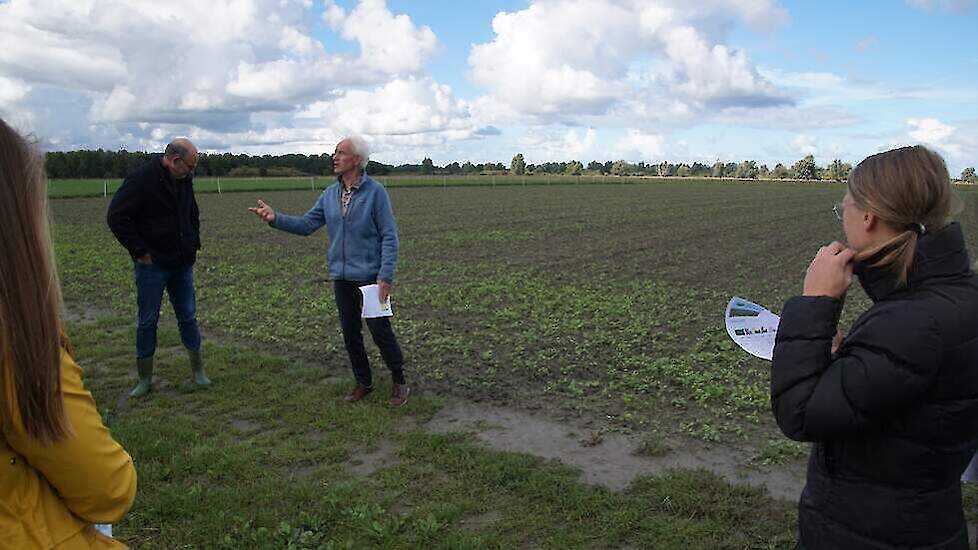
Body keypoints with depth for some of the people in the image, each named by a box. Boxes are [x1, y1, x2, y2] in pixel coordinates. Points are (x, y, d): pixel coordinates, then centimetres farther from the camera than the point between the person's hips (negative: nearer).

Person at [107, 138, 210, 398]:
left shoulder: (184, 180, 6)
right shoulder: (142, 179, -15)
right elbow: (116, 217, -16)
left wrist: (193, 244, 12)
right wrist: (140, 251, -15)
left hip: (182, 264, 6)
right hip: (152, 265, -5)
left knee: (188, 316, 10)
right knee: (147, 321, 5)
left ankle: (198, 370, 22)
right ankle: (145, 378, 18)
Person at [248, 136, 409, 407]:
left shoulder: (375, 192, -10)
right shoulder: (330, 194, 8)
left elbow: (389, 236, -11)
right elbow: (306, 224, 6)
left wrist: (386, 276, -18)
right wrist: (275, 218, -10)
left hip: (370, 275, -6)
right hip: (341, 277, 6)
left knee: (379, 329, -3)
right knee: (350, 333, 11)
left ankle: (399, 382, 14)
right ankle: (363, 383, 27)